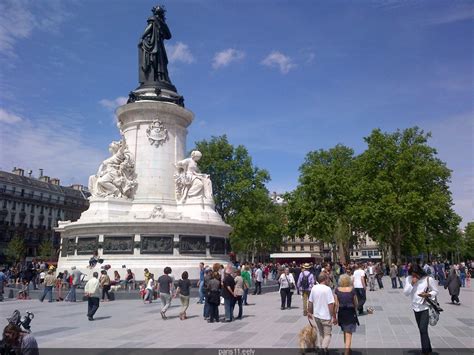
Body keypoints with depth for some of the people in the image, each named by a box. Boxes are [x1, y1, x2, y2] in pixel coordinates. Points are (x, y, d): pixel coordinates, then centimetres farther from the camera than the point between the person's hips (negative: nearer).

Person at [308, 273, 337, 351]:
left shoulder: (314, 288, -1)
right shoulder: (327, 289, -18)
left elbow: (310, 302, 6)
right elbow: (331, 305, -19)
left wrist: (309, 312, 18)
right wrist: (334, 317, -11)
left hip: (316, 315, 5)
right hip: (326, 316, -5)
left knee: (321, 334, 22)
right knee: (327, 334, 8)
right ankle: (324, 350, -5)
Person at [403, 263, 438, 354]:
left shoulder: (428, 279, -11)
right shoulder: (409, 279, -2)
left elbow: (435, 291, -2)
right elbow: (406, 293, -5)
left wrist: (427, 294, -21)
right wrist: (412, 284, -17)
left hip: (426, 307, -5)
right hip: (416, 307, 5)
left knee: (423, 329, -12)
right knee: (422, 330, 15)